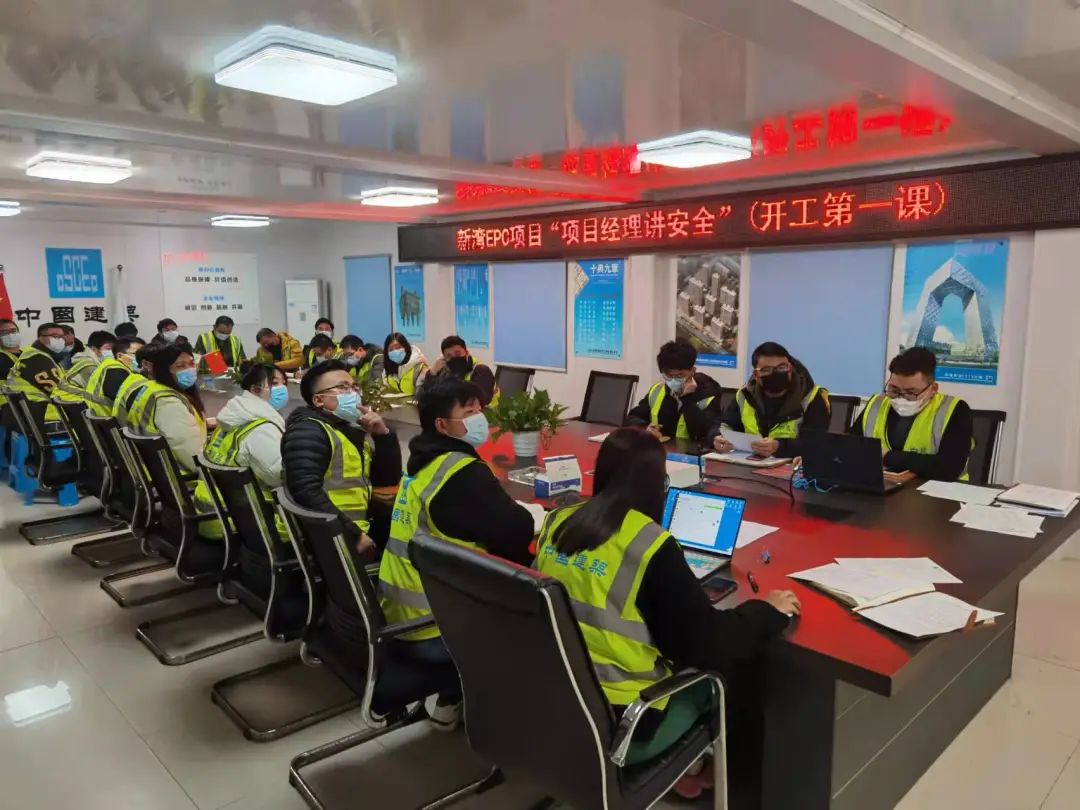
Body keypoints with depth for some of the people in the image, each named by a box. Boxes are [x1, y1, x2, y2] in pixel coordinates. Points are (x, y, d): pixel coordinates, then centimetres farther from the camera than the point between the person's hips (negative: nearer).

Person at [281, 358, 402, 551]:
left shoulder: (355, 429, 17)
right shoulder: (308, 431, -9)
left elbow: (389, 480, 15)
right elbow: (306, 492, -23)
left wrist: (384, 435, 0)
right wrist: (354, 534, -24)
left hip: (362, 524, 9)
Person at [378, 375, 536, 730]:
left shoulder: (422, 462, 9)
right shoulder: (463, 473, -20)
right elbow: (517, 533, -19)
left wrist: (506, 513, 1)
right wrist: (519, 515, 1)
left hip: (398, 617, 9)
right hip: (431, 630, -8)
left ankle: (453, 701, 26)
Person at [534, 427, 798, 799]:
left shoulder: (558, 521, -3)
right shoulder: (650, 545, -21)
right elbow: (706, 643, -15)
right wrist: (768, 611, 1)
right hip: (615, 724, -6)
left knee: (681, 668, 25)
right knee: (733, 671, 16)